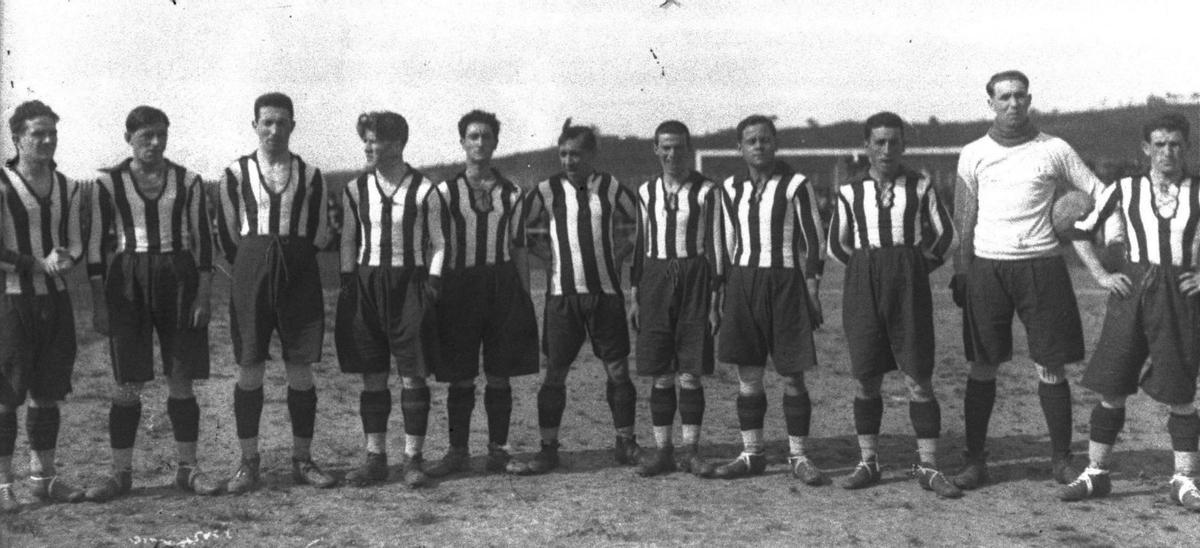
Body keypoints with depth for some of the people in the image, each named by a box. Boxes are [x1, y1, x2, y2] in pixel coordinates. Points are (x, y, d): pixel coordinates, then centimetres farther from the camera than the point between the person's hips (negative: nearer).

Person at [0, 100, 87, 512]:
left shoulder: (67, 188, 10)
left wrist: (67, 258, -8)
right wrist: (38, 264, -19)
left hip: (55, 299, 5)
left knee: (48, 393, 11)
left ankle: (43, 475, 21)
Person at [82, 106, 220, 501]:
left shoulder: (187, 182, 4)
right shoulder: (108, 183, 1)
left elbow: (203, 239, 5)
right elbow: (95, 244, 3)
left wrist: (204, 295, -2)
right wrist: (98, 303, -2)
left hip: (179, 280, 1)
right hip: (128, 283, -1)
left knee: (182, 380, 3)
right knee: (127, 383, -1)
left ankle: (187, 468, 11)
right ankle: (121, 472, 7)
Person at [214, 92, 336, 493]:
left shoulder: (309, 176, 6)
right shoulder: (237, 173, 4)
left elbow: (319, 234, 11)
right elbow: (227, 232, 9)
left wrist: (289, 258, 11)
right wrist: (253, 265, 12)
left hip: (299, 276, 1)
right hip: (251, 273, -1)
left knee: (301, 371, 2)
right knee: (249, 371, 1)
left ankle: (302, 460, 11)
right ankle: (248, 462, 9)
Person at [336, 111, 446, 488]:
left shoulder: (423, 191, -4)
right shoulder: (355, 190, 5)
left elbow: (437, 244, 3)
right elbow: (347, 242, 12)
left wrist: (432, 287, -5)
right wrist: (348, 285, 4)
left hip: (410, 284, -3)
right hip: (366, 284, 3)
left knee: (413, 376, 0)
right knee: (372, 378, 5)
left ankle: (413, 459, 8)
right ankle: (375, 457, 13)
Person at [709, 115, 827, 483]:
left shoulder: (795, 185, -3)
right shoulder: (731, 188, 10)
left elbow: (815, 240, -1)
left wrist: (812, 290, -5)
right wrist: (729, 288, 12)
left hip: (785, 282, -4)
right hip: (743, 283, 4)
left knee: (793, 376, -1)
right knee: (747, 376, 5)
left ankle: (798, 456, 8)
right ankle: (752, 454, 13)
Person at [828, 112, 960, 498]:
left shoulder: (920, 187, 3)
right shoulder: (850, 191, 6)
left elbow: (945, 234, 14)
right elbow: (836, 244, 16)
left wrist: (920, 266, 12)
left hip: (909, 285, -1)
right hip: (863, 288, 1)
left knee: (918, 379, -3)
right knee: (866, 379, 4)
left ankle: (928, 467, 4)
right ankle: (868, 463, 14)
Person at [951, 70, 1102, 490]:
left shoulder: (1055, 150, 4)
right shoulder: (973, 154, 7)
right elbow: (963, 219, 7)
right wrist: (961, 270, -1)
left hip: (1041, 264, 0)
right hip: (987, 265, 1)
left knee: (1051, 366, 2)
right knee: (983, 366, 3)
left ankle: (1061, 459, 13)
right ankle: (975, 460, 10)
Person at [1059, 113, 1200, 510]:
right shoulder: (1124, 191, 4)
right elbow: (1079, 230, 10)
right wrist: (1101, 276, 2)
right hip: (1132, 293, 1)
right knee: (1112, 389, 2)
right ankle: (1096, 474, 12)